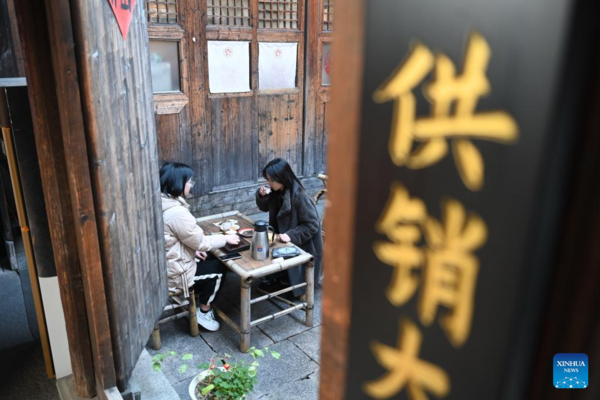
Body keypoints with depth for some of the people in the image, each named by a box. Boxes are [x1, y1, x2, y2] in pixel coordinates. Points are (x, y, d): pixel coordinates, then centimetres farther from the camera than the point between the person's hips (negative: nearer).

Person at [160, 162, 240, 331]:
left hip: (166, 264, 9)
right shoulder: (177, 212, -29)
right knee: (219, 268, 8)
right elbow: (200, 242, -19)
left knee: (212, 259, 19)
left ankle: (199, 300, 29)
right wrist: (225, 238, -6)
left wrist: (194, 249, 9)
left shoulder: (161, 203, 1)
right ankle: (204, 312, 21)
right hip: (173, 273, -9)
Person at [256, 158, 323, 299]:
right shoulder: (277, 192, -6)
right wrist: (262, 196, -11)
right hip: (283, 240, 7)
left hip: (303, 246, -7)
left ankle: (301, 288, 29)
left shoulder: (300, 197, -30)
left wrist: (291, 235, -34)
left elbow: (312, 225, -25)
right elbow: (264, 208, 10)